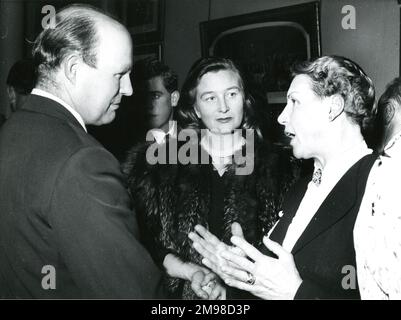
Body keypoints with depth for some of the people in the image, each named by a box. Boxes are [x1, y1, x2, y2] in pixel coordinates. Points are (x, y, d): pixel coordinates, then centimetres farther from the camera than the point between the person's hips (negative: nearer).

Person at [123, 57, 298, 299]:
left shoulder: (275, 166, -5)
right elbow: (142, 237, -6)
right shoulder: (164, 162, -4)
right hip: (181, 291, 0)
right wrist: (188, 270, -17)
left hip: (248, 292, 0)